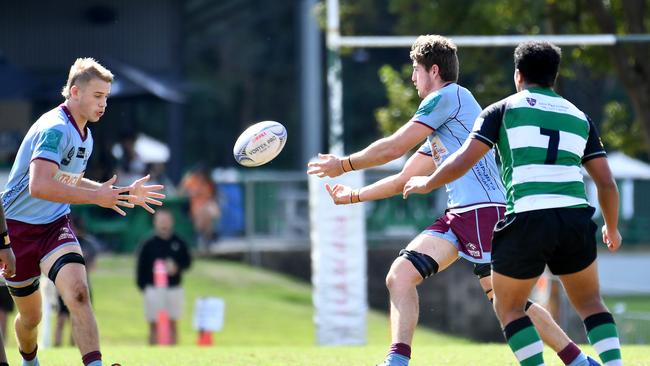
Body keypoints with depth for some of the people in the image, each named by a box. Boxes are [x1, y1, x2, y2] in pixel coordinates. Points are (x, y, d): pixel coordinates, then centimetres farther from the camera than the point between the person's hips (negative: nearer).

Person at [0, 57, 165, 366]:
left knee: (78, 292, -23)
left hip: (55, 225, 6)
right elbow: (38, 186, -35)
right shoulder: (54, 129, -21)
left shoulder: (84, 135, 9)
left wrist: (123, 193, 19)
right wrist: (95, 197, -32)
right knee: (30, 317, 8)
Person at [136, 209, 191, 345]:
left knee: (173, 324, 6)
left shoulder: (179, 243, 7)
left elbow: (187, 262, 10)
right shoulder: (148, 245, 1)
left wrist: (177, 268, -11)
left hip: (174, 288, 2)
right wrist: (142, 285, -11)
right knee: (154, 325, 0)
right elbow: (141, 267, 0)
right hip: (154, 289, -2)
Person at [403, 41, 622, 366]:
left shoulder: (503, 110, 10)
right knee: (590, 303, 20)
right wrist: (612, 228, 33)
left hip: (526, 219, -3)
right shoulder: (579, 117, 19)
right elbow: (606, 182, 17)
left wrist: (426, 183, 20)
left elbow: (463, 161, 2)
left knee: (508, 307, 15)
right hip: (575, 219, 3)